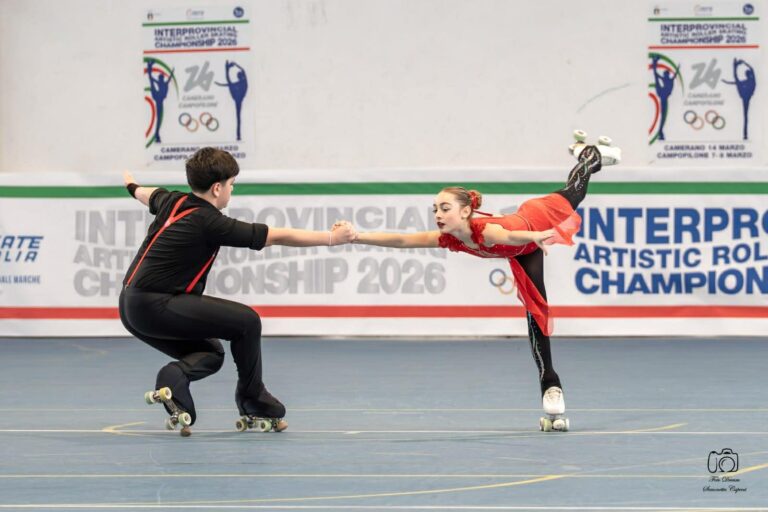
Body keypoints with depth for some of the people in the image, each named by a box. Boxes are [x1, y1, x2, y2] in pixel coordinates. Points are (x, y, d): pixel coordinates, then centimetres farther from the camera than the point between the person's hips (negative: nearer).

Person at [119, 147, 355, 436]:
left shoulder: (173, 202, 11)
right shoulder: (210, 223, -12)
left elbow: (149, 195, 38)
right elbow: (277, 237, -9)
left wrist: (133, 187, 63)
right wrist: (331, 238, -1)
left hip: (132, 308, 9)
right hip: (157, 306, -9)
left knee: (210, 355, 19)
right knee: (246, 322, -2)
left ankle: (174, 377, -10)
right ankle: (252, 398, 12)